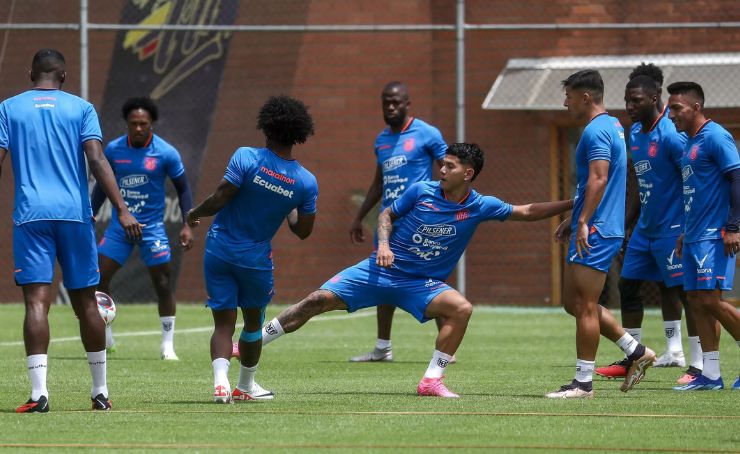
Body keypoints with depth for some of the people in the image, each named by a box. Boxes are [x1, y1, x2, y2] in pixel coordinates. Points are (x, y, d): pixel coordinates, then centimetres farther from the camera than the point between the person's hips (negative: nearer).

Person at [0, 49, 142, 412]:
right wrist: (121, 209, -10)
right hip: (75, 214, 1)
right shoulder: (81, 108, 7)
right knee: (86, 303, 11)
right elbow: (96, 160, -5)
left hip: (30, 215, -1)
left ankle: (39, 392, -21)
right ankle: (100, 391, 18)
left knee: (37, 301, -8)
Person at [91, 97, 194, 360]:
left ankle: (168, 346, 7)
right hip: (119, 226, 2)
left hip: (152, 227, -2)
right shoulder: (113, 150, -2)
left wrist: (187, 224, -7)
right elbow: (102, 185, 12)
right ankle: (105, 340, 12)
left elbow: (182, 188, 1)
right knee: (99, 279, -4)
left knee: (162, 284, -4)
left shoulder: (166, 153, -9)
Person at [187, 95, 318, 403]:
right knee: (253, 321, 22)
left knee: (224, 323, 3)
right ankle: (245, 386, 33)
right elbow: (303, 230, 2)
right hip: (256, 259, 1)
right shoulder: (306, 183, -7)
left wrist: (194, 214, 2)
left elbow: (219, 200, -16)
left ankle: (220, 380, -20)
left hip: (219, 249, -1)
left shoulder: (246, 158, -14)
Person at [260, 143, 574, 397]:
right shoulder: (422, 191, -7)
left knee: (461, 308, -27)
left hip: (422, 284, 1)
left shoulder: (480, 207, -5)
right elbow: (387, 215, 6)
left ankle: (431, 380, -18)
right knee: (320, 299, -13)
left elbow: (528, 212, 1)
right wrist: (383, 244, -13)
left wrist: (571, 204, -6)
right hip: (381, 270, -1)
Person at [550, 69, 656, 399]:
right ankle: (636, 352, 17)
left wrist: (584, 222, -26)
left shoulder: (596, 131, -13)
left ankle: (583, 383, -3)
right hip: (599, 229, 11)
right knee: (573, 302, 15)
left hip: (595, 233, -11)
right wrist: (573, 219, 28)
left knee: (583, 306, -6)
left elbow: (598, 180, -24)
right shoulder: (612, 126, 19)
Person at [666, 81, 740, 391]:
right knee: (697, 301, 5)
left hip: (715, 236, -10)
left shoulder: (715, 137, -11)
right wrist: (685, 233, 24)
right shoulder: (689, 144, 17)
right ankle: (710, 375, 6)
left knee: (711, 301, -13)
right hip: (695, 237, 10)